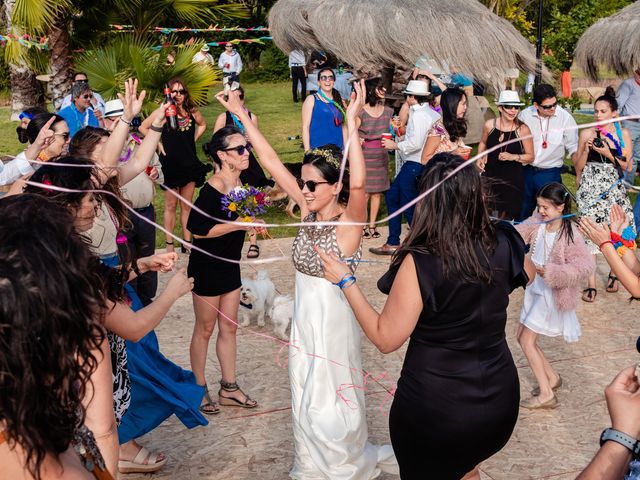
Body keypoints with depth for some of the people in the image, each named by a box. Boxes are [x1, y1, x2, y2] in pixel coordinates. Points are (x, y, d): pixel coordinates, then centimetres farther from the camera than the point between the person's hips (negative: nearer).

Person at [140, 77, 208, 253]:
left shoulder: (192, 111, 0)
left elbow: (202, 124, 20)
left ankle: (187, 243, 18)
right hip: (170, 164, -3)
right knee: (171, 206, 6)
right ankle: (169, 244, 14)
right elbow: (143, 127, -3)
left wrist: (193, 140, 8)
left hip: (189, 164, 3)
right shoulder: (163, 111, -9)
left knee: (187, 206, 10)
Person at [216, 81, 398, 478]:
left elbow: (358, 184, -39)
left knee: (330, 403, 6)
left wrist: (351, 123, -44)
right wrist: (242, 115, -2)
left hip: (334, 315, -6)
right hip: (304, 314, 7)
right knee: (306, 400, 18)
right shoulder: (309, 210, -1)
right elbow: (271, 161, -1)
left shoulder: (349, 220, -18)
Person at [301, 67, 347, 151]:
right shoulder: (311, 100, 2)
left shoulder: (339, 101, 14)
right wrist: (307, 151, -10)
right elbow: (305, 127, -2)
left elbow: (344, 126, 16)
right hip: (317, 150, -4)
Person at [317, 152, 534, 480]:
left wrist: (345, 281, -7)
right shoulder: (502, 244, -11)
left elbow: (385, 339, -15)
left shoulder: (420, 262, -25)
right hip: (500, 397, 4)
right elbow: (526, 275, 13)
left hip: (434, 405, -4)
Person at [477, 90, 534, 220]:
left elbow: (530, 157, -4)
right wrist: (480, 158, 2)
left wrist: (513, 157, -19)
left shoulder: (522, 129, -12)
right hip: (490, 176, 2)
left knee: (506, 218, 9)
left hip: (512, 180, -2)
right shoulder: (489, 125, -4)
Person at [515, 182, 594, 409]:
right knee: (523, 337, 14)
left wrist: (550, 271, -35)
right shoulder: (536, 223, -4)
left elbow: (586, 265, -29)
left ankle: (546, 395, 6)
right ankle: (552, 377, 32)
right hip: (534, 288, 7)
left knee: (527, 341, -4)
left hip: (551, 294, -7)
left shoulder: (569, 235, -22)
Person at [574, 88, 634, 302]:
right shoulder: (587, 133, 3)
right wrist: (587, 149, -10)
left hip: (614, 188, 1)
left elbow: (628, 166, 0)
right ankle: (591, 283, -2)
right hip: (590, 188, 0)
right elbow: (578, 167, 5)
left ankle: (614, 273, 23)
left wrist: (608, 154, -13)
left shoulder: (623, 134, 3)